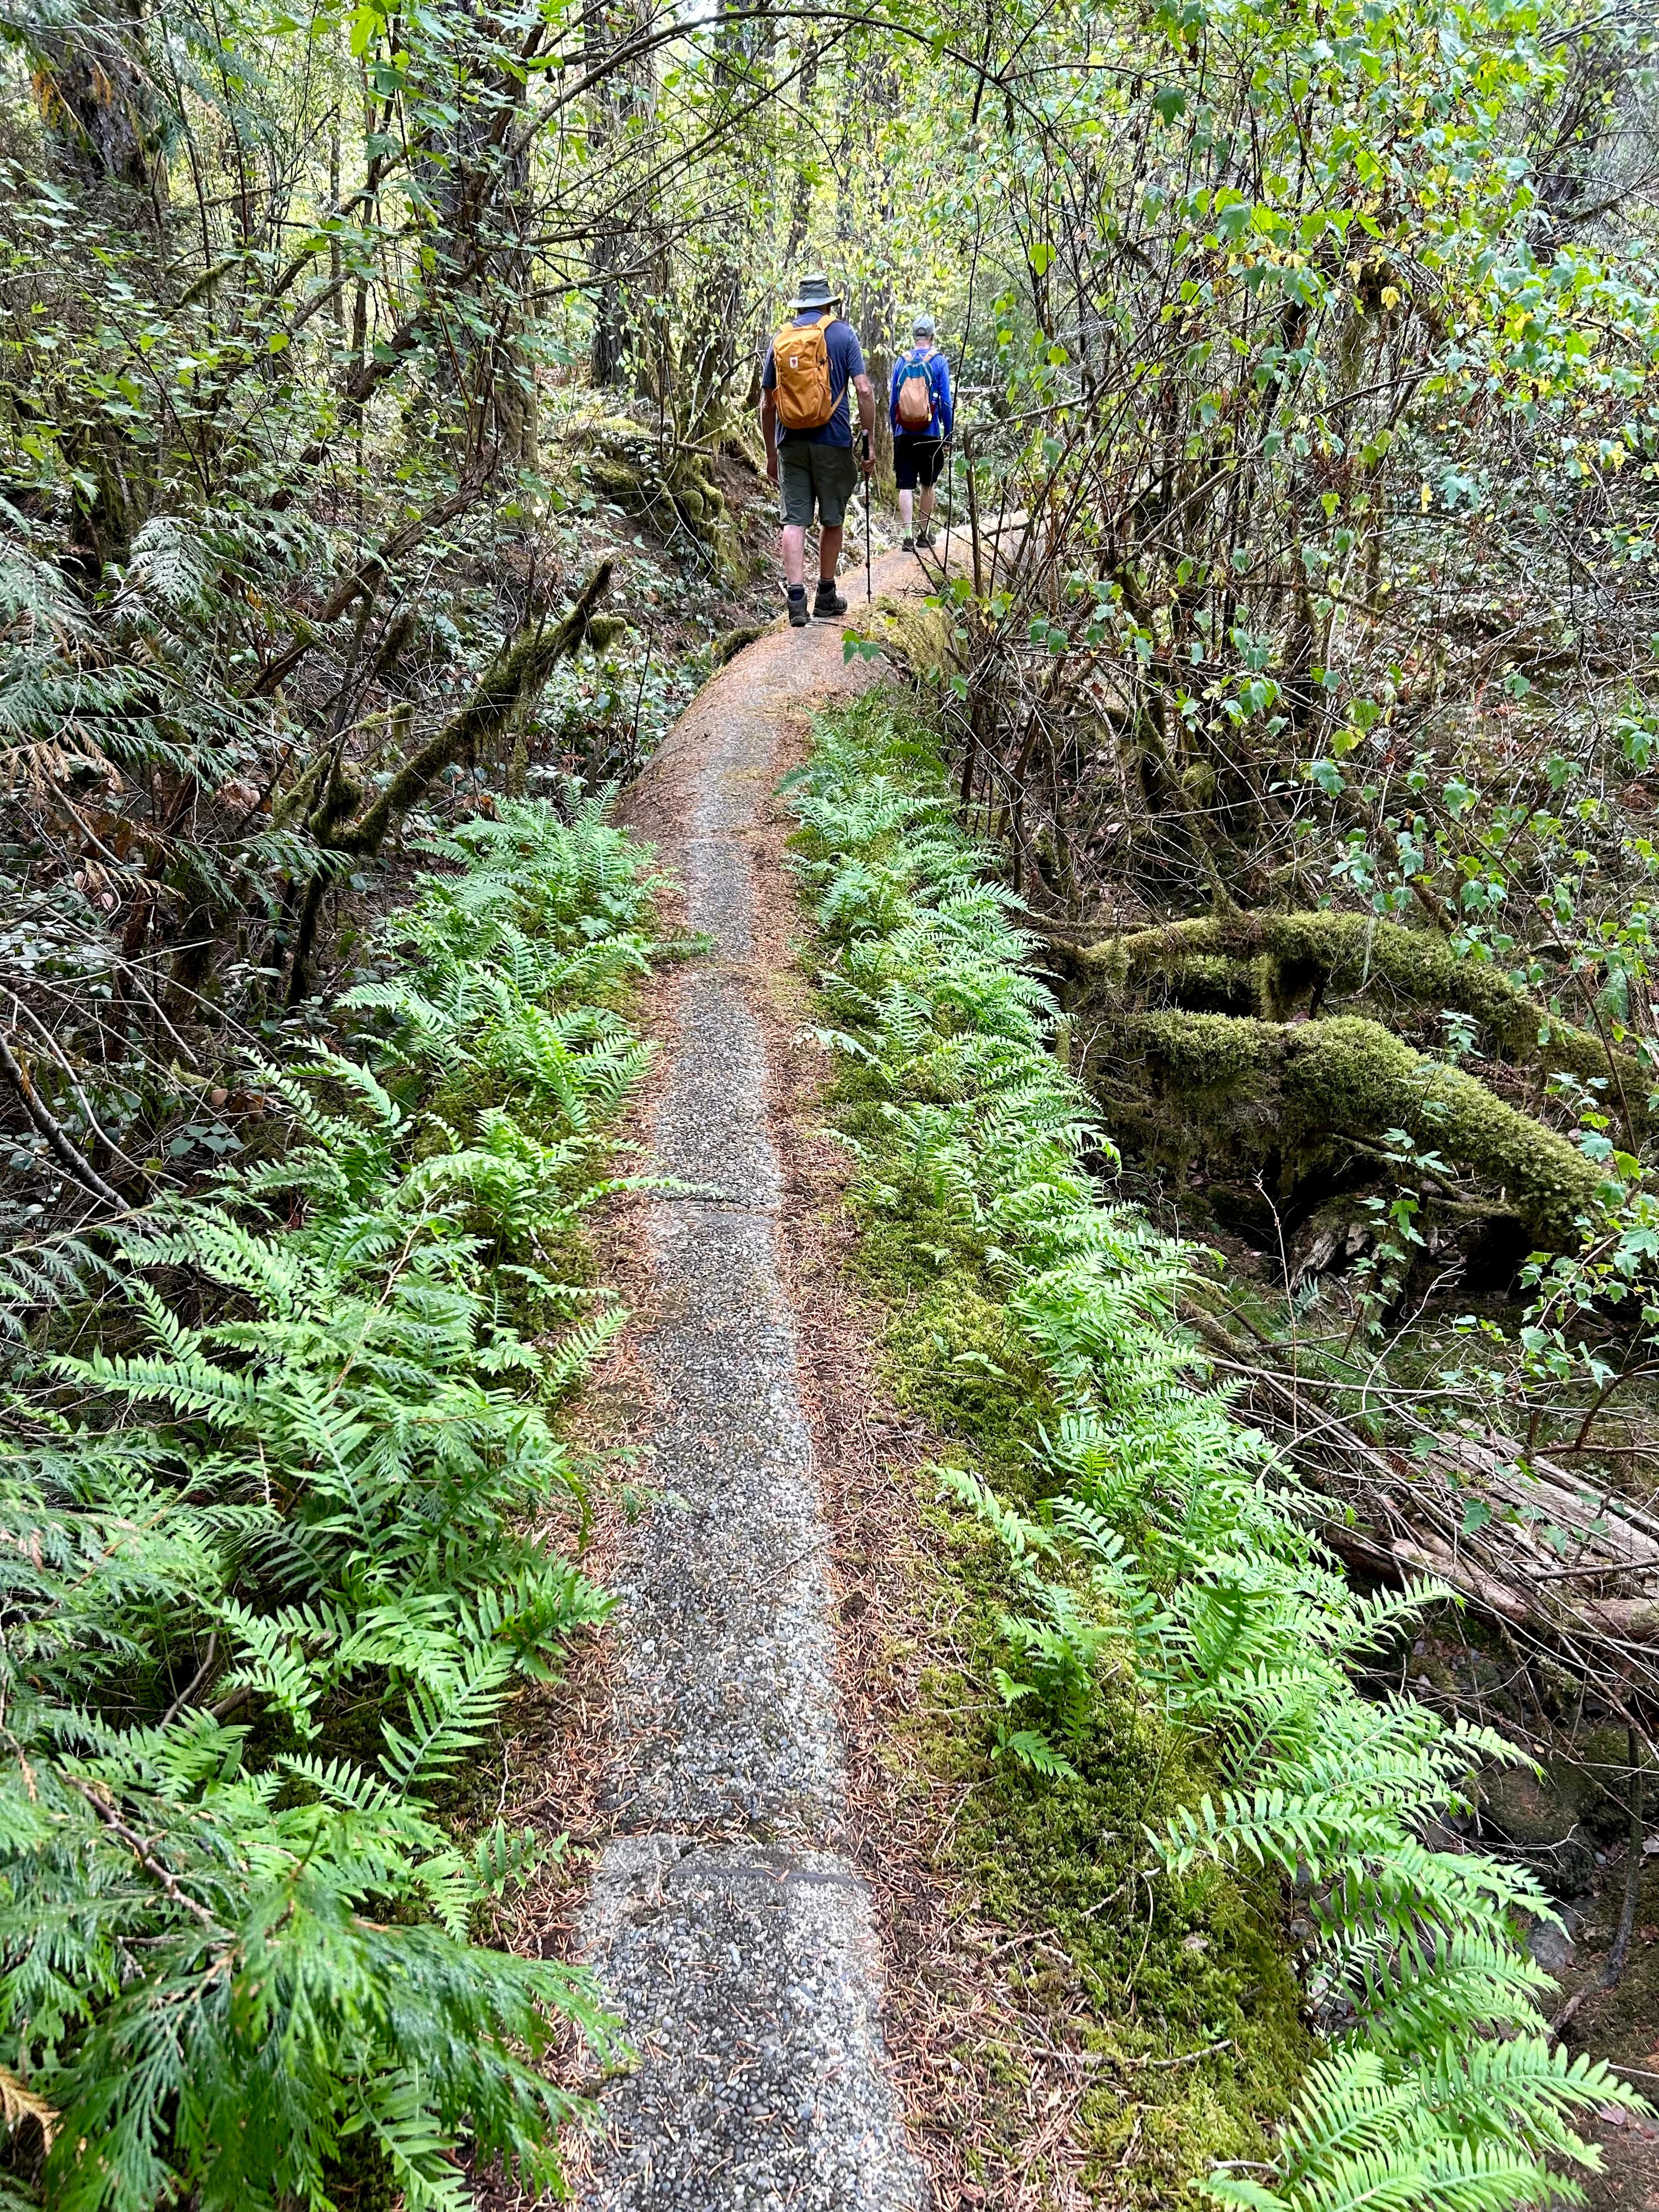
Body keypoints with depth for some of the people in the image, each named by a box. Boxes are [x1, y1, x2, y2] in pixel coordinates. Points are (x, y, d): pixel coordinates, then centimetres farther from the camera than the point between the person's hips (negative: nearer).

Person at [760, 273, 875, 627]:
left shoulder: (779, 340, 9)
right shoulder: (843, 334, 1)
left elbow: (767, 405, 10)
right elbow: (864, 391, -7)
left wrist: (771, 454, 18)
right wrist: (869, 443, -2)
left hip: (790, 442, 2)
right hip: (833, 443, -2)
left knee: (795, 520, 0)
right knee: (831, 520, 11)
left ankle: (796, 597, -12)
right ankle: (826, 596, 20)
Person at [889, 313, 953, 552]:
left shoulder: (901, 362, 5)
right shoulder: (939, 362, -1)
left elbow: (893, 401, 8)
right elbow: (945, 402, -3)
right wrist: (948, 434, 4)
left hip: (904, 435, 1)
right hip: (930, 436, -1)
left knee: (906, 486, 0)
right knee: (927, 484, 14)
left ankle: (908, 535, -9)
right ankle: (925, 533, 21)